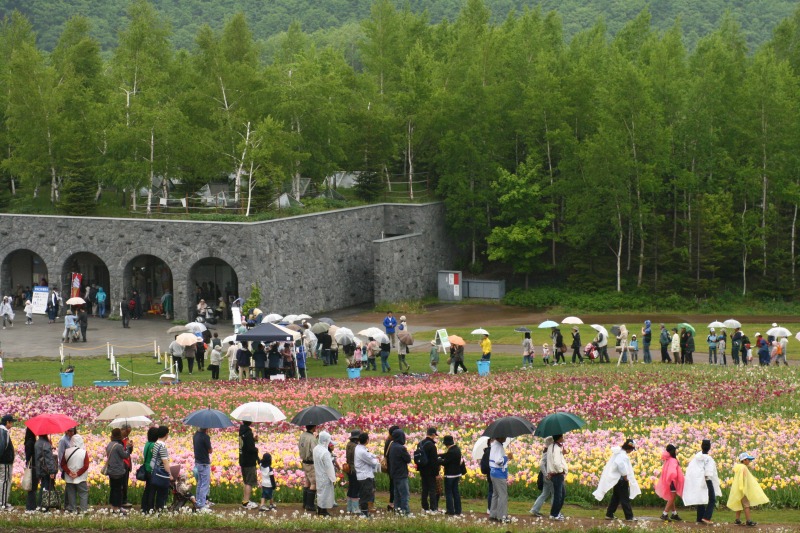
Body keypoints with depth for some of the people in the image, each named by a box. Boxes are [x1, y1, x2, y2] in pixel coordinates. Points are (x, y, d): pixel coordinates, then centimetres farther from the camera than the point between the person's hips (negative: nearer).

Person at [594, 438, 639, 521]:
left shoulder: (618, 452, 10)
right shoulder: (623, 455, -20)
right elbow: (621, 464, -38)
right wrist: (625, 475, -26)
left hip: (615, 479, 9)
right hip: (621, 480, -9)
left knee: (615, 498, 16)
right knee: (625, 499, -4)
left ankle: (609, 514, 19)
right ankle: (629, 516, -1)